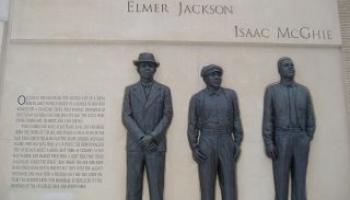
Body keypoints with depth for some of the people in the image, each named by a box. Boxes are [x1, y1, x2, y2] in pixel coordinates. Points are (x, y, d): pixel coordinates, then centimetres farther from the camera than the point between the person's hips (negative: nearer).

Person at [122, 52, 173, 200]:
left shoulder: (164, 90, 8)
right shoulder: (130, 90, 9)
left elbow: (167, 116, 0)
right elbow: (126, 117, 0)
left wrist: (152, 137, -12)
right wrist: (142, 138, -12)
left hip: (156, 146, 0)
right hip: (135, 145, 1)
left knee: (156, 188, 0)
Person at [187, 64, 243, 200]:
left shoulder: (230, 95, 6)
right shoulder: (197, 98, 2)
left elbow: (236, 120, 8)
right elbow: (192, 125, 3)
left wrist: (237, 144, 1)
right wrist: (194, 148, -6)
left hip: (227, 145, 2)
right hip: (206, 146, -1)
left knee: (229, 187, 2)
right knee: (207, 188, 2)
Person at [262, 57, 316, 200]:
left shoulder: (304, 91, 10)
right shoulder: (271, 90, 3)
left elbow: (310, 118, 11)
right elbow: (267, 118, -3)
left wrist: (308, 141, 2)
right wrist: (268, 144, -11)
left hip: (300, 141, 3)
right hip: (281, 141, -2)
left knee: (299, 180, 3)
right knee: (281, 180, -2)